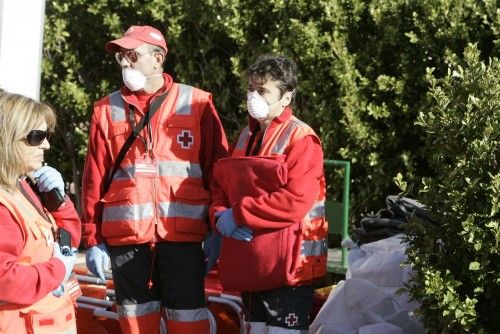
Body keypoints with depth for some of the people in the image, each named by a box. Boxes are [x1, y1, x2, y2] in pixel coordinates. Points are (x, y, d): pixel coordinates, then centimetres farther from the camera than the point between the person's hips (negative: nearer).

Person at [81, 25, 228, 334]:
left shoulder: (197, 104, 4)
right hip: (125, 235, 2)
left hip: (182, 234, -2)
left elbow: (218, 169, 4)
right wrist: (94, 238, 5)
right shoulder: (108, 110, 10)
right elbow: (95, 180, 9)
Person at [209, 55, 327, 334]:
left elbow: (295, 201, -21)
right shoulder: (247, 137, 15)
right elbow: (221, 185, 19)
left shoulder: (300, 138, -11)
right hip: (250, 262, 8)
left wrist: (239, 214, -16)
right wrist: (220, 215, -4)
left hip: (288, 265, -8)